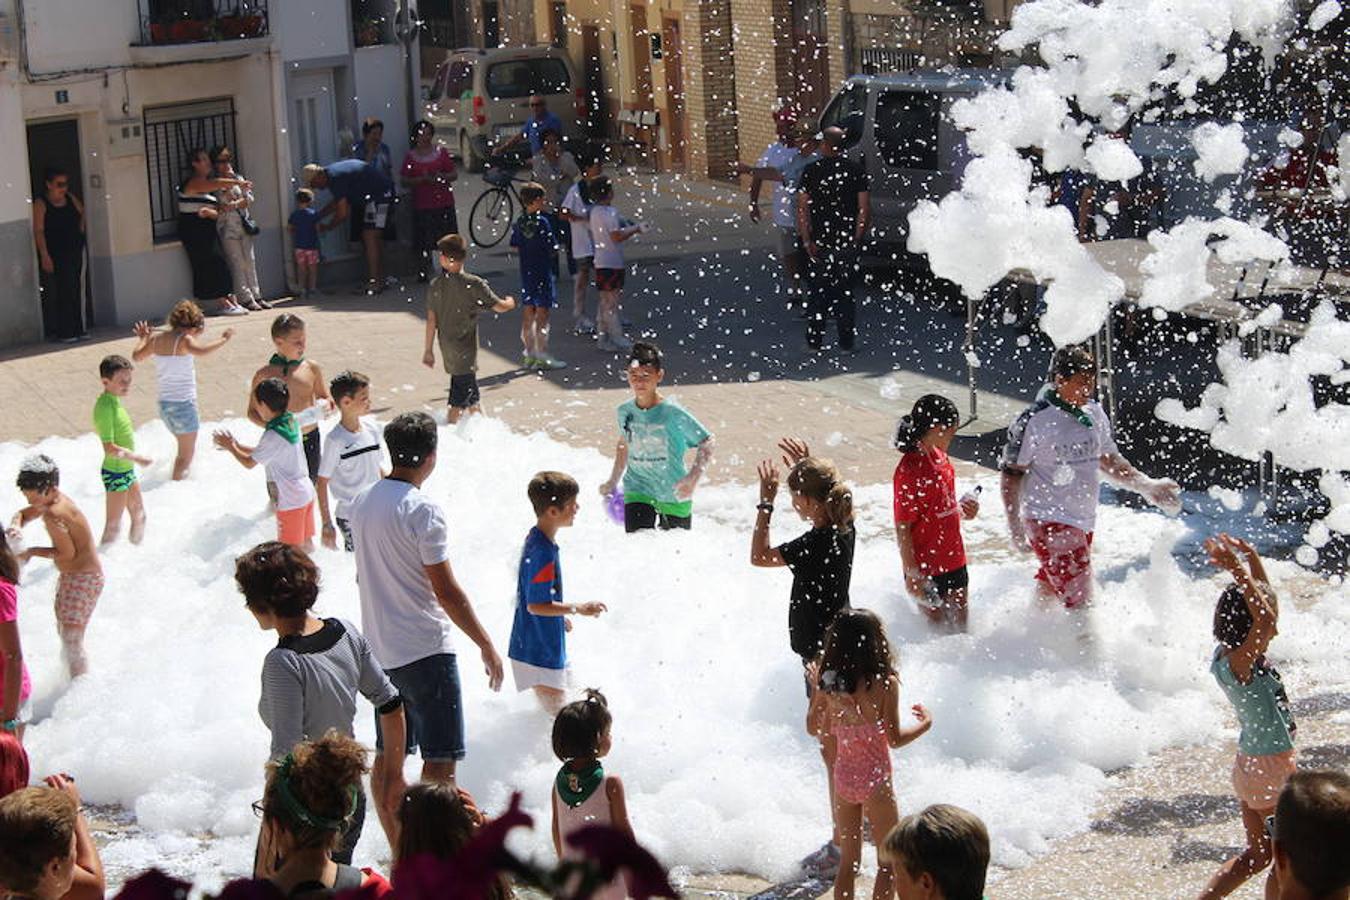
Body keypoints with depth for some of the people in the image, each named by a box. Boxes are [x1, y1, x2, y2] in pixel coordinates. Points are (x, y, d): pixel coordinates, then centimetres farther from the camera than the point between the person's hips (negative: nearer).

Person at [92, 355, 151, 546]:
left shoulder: (113, 401, 5)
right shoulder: (105, 407, -24)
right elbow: (110, 448, -28)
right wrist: (136, 458, -20)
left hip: (127, 471, 10)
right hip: (115, 473, -10)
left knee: (139, 516, 22)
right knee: (113, 526, -1)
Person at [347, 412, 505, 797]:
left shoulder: (362, 502, 7)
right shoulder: (422, 509, -17)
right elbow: (446, 591, -18)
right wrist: (487, 646, -10)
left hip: (380, 647, 8)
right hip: (425, 649, -8)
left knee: (387, 756, 14)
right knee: (440, 761, -4)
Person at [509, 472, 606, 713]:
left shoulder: (535, 538, 5)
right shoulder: (543, 553, -27)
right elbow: (536, 605, -25)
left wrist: (561, 615, 26)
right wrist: (578, 609, -18)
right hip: (540, 649, -10)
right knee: (553, 700, -4)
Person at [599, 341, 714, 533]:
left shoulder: (673, 413, -18)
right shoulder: (625, 411, -3)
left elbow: (706, 443, -12)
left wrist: (693, 478, -25)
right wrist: (612, 482, 18)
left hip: (673, 495, -2)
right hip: (637, 491, 2)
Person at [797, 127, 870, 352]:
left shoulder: (811, 171, -4)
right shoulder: (857, 171, -2)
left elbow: (802, 208, -8)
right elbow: (865, 210, -6)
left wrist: (806, 240, -6)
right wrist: (857, 239, 0)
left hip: (819, 242, -1)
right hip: (848, 242, 1)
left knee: (817, 292, 9)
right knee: (845, 292, 10)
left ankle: (814, 342, 11)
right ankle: (846, 343, 12)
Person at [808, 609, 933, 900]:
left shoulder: (827, 682, -6)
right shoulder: (885, 683, -20)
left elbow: (814, 727, 5)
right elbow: (895, 739, -14)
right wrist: (925, 723, 3)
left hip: (843, 776, 5)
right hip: (874, 779, -5)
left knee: (847, 861, 17)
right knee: (888, 861, 11)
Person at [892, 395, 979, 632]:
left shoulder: (939, 457, 4)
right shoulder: (910, 471, -22)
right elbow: (902, 528, -19)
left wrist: (962, 510, 0)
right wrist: (912, 574, -19)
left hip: (954, 559, 8)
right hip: (926, 567, -8)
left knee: (960, 628, 16)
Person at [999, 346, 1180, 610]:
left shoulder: (1095, 414, 4)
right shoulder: (1035, 420, -15)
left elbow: (1109, 462, 16)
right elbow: (1011, 474, -11)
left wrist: (1147, 486, 5)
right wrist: (1015, 527, -15)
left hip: (1084, 521, 7)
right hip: (1049, 521, -7)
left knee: (1049, 591, 19)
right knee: (1079, 599, -13)